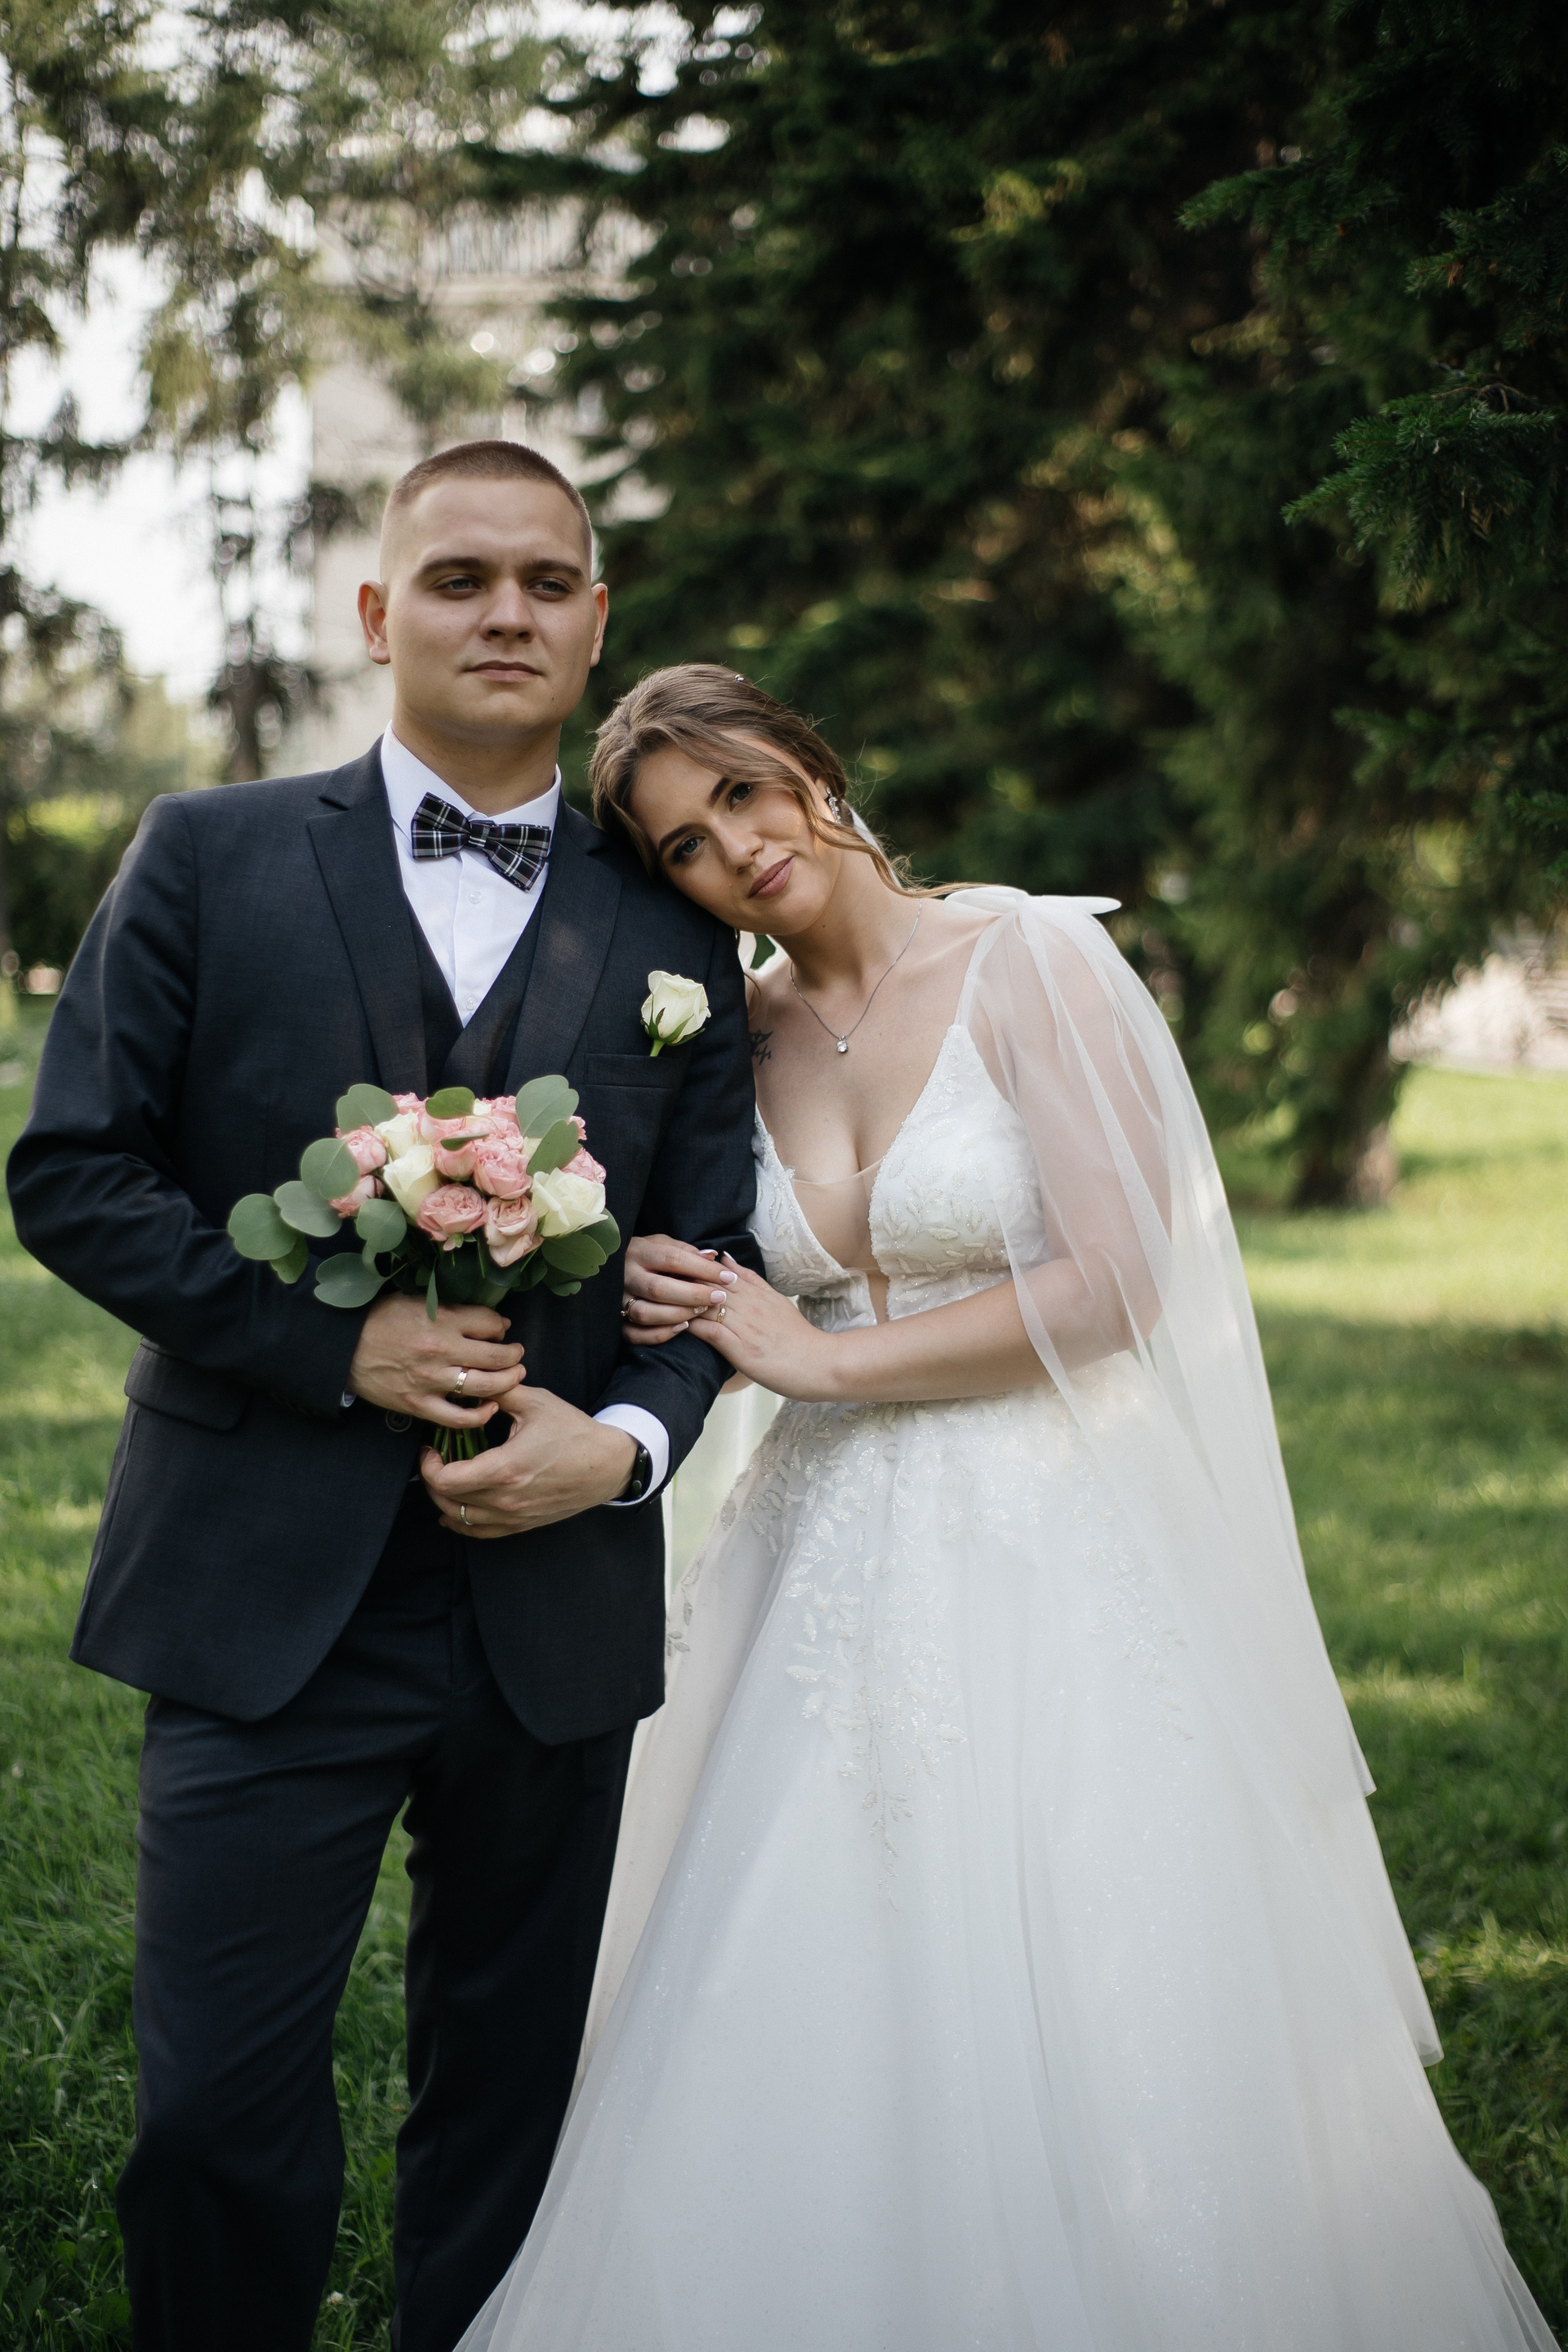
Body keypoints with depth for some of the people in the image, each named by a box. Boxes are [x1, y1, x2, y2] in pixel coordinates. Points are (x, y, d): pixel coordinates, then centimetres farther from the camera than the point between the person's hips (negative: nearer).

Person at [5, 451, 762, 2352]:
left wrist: (624, 1441, -12)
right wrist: (334, 1341, -14)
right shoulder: (211, 859, 3)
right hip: (268, 1600, -2)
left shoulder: (674, 932, 8)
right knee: (216, 2105, -1)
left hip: (556, 1605, 2)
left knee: (508, 2095, 14)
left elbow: (713, 1252, 8)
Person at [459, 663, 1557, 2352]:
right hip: (837, 1566, 4)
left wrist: (824, 1357, -10)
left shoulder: (1034, 961, -8)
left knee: (1085, 2058, 0)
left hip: (1055, 1563, -4)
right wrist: (691, 1312, -3)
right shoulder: (736, 1033, 7)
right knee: (815, 2066, 3)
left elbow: (1114, 1282, -14)